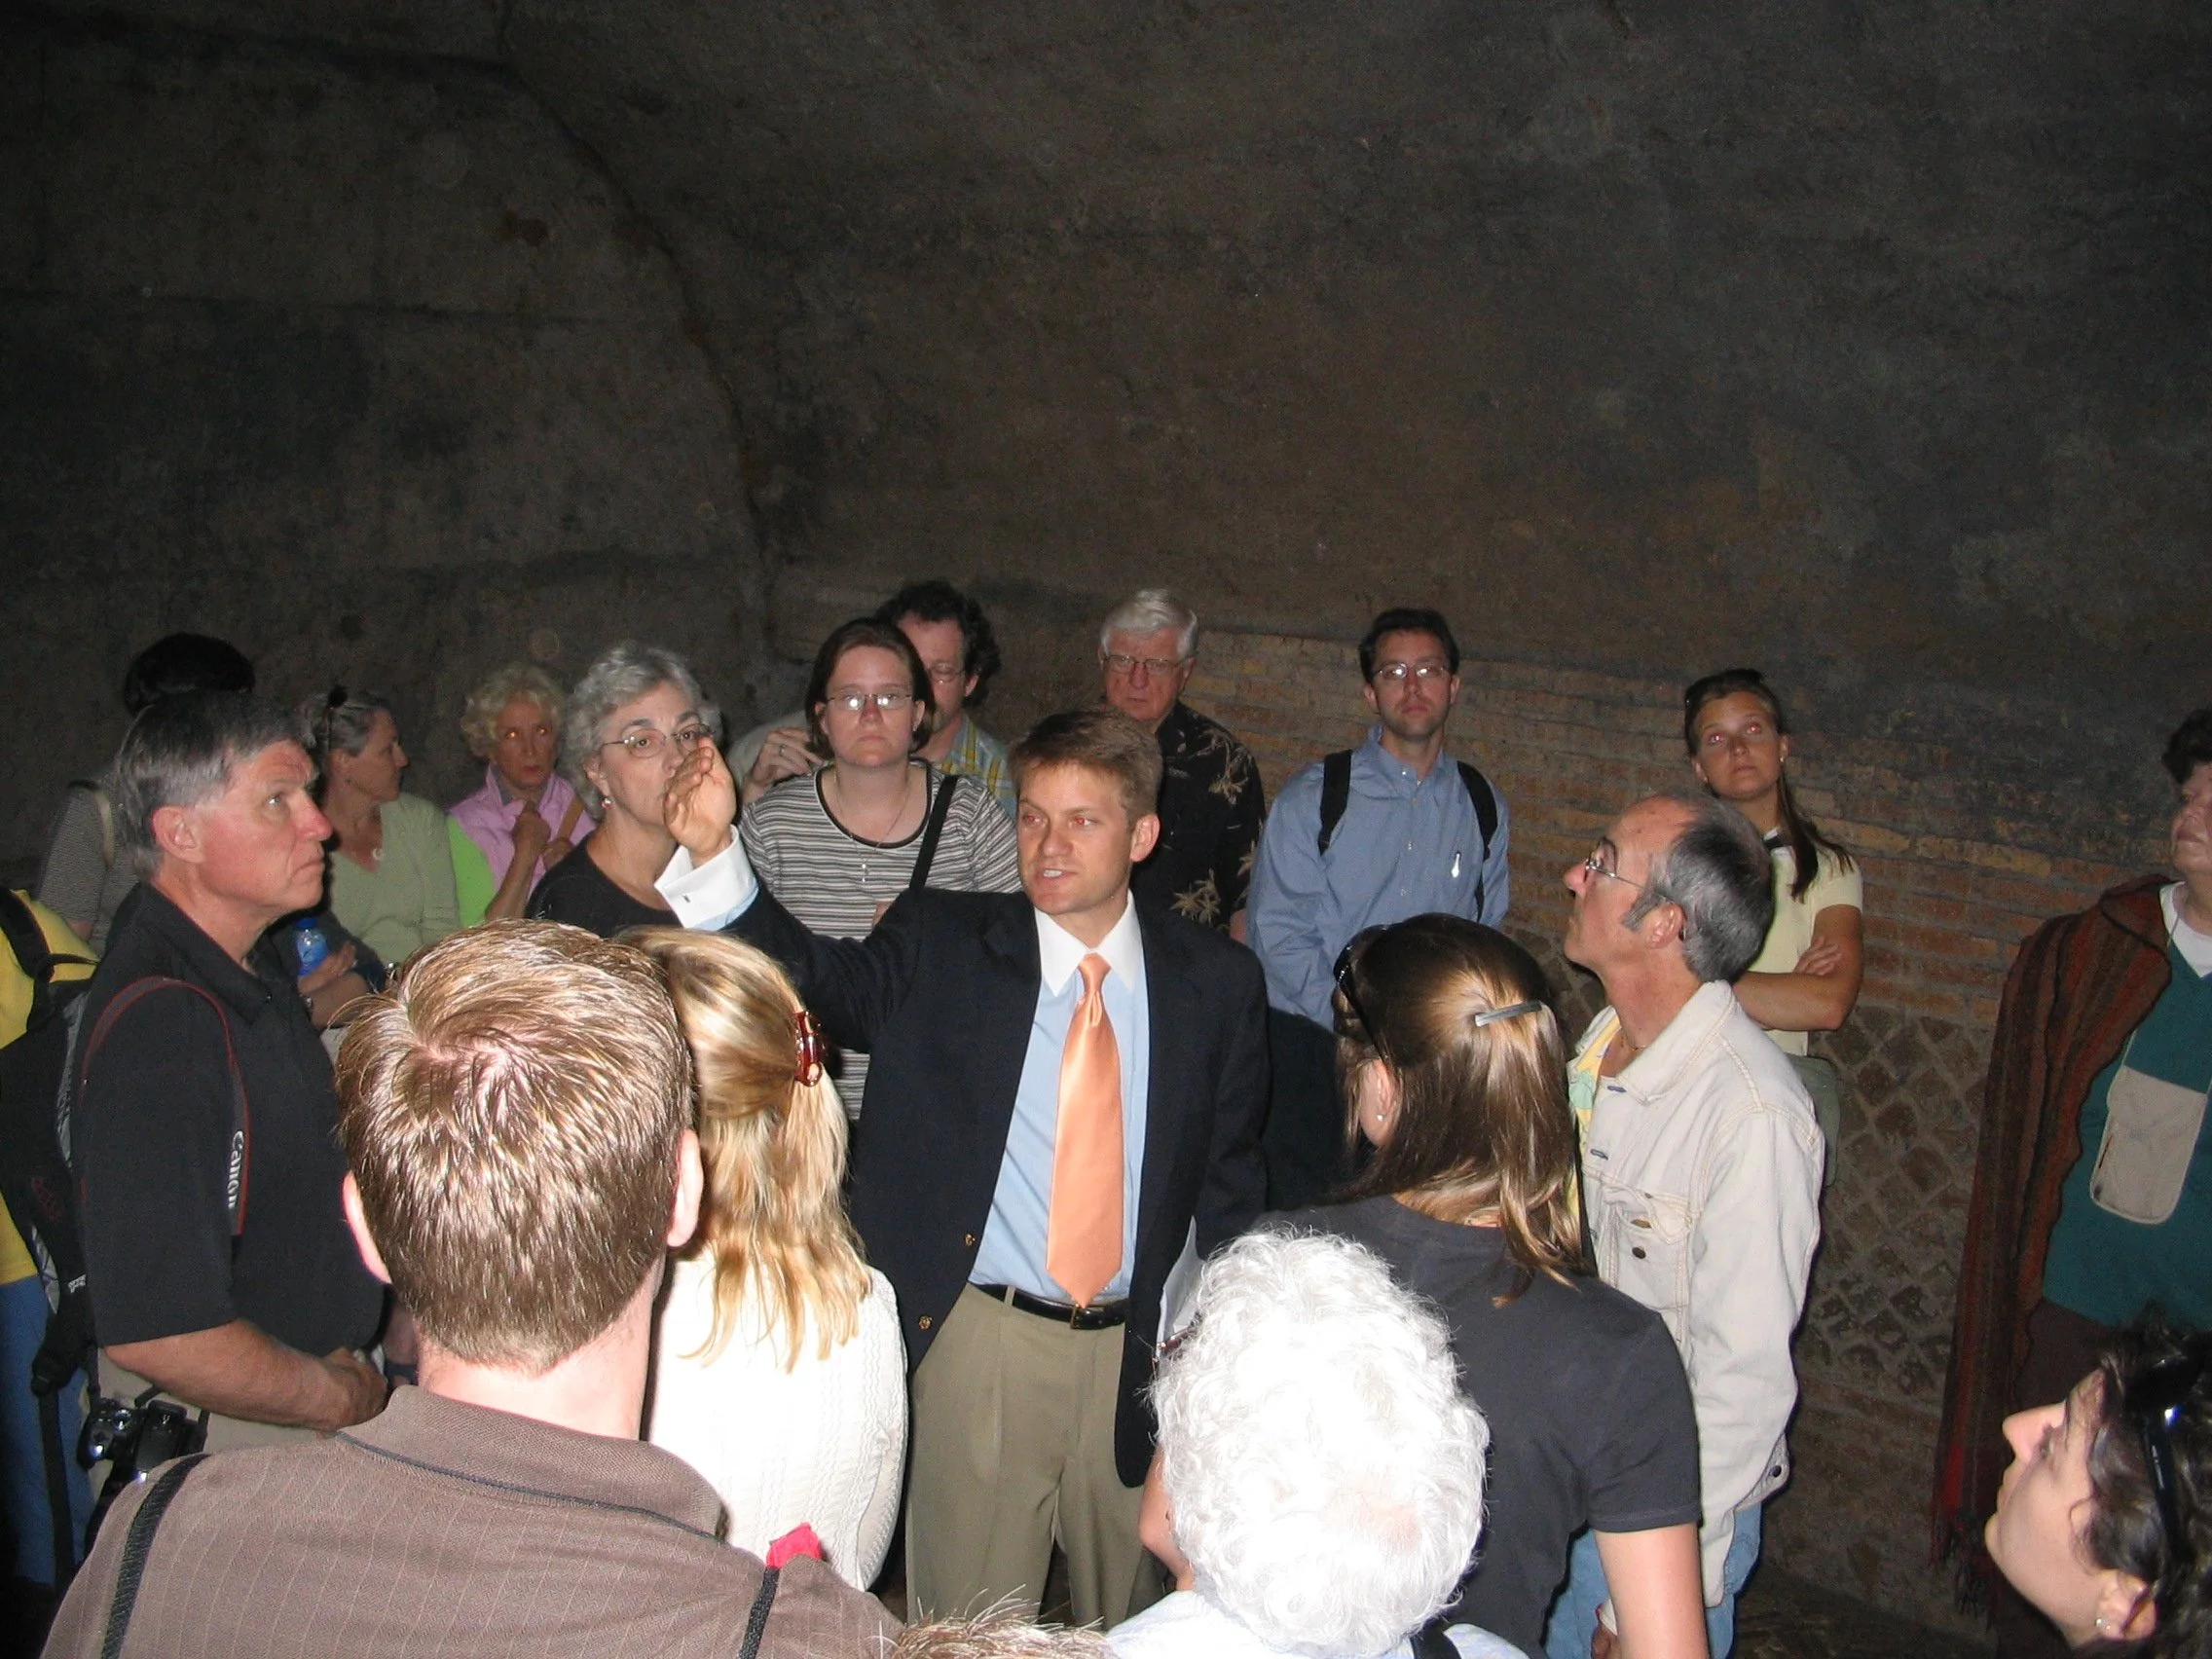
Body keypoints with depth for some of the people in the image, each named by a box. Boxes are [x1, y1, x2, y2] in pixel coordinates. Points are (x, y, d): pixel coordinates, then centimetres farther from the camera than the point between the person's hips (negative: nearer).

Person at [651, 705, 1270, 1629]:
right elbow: (814, 977, -19)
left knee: (1133, 1622, 19)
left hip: (1142, 1348, 2)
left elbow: (1231, 1177, 6)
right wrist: (713, 853, -34)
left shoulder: (1216, 981, 0)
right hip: (981, 1338, -1)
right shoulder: (941, 945, -3)